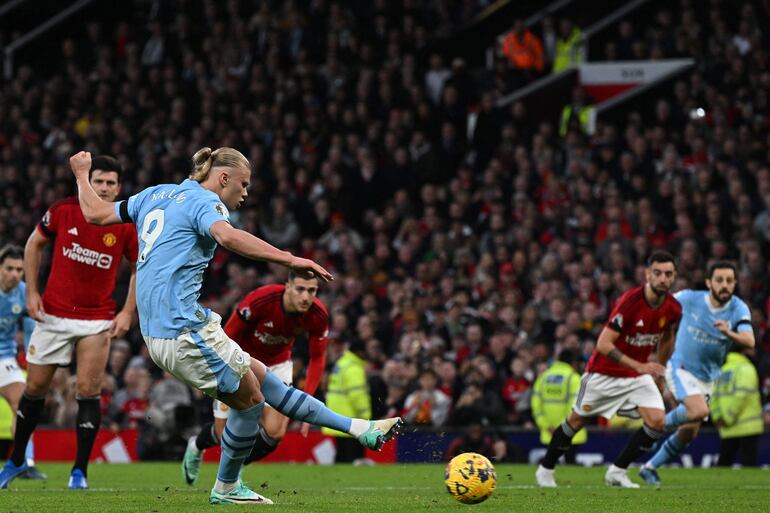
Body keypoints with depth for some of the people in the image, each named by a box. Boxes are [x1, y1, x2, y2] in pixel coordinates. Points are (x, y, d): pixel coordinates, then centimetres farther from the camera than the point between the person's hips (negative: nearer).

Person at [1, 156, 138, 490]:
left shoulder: (127, 226, -9)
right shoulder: (63, 211, -8)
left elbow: (140, 268, 4)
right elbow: (34, 244, 6)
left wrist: (127, 313, -5)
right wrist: (31, 291, -1)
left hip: (98, 320, -1)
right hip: (53, 314, 1)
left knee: (88, 392, -10)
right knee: (35, 388, 8)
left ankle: (80, 471, 0)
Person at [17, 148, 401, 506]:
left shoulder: (155, 195, 18)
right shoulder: (203, 201, -8)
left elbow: (96, 213, 24)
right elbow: (227, 236, -31)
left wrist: (81, 174, 42)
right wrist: (289, 260, -36)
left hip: (158, 333, 10)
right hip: (184, 329, -10)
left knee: (261, 378, 10)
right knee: (250, 399, 2)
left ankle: (358, 429, 11)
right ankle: (226, 489, 17)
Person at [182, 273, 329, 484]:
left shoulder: (318, 315, -22)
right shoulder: (260, 299, -34)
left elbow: (317, 358, -7)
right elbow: (228, 336, -20)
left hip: (277, 365, 3)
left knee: (274, 432, -14)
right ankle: (196, 447, 39)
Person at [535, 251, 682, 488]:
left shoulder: (673, 309, -10)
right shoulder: (630, 301, -29)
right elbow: (603, 345, -29)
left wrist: (660, 370, 19)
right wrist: (638, 366, -34)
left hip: (639, 373, 5)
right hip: (604, 373, -5)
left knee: (657, 421, -14)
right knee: (577, 420, 9)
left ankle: (617, 471, 0)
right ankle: (545, 469, 30)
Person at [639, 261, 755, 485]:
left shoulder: (738, 309, -12)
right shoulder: (688, 299, -14)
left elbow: (749, 341, -28)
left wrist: (729, 333, -47)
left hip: (706, 378, 4)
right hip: (680, 368, -4)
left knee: (689, 433, 6)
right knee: (699, 411, -28)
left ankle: (650, 467, 24)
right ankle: (661, 424, -2)